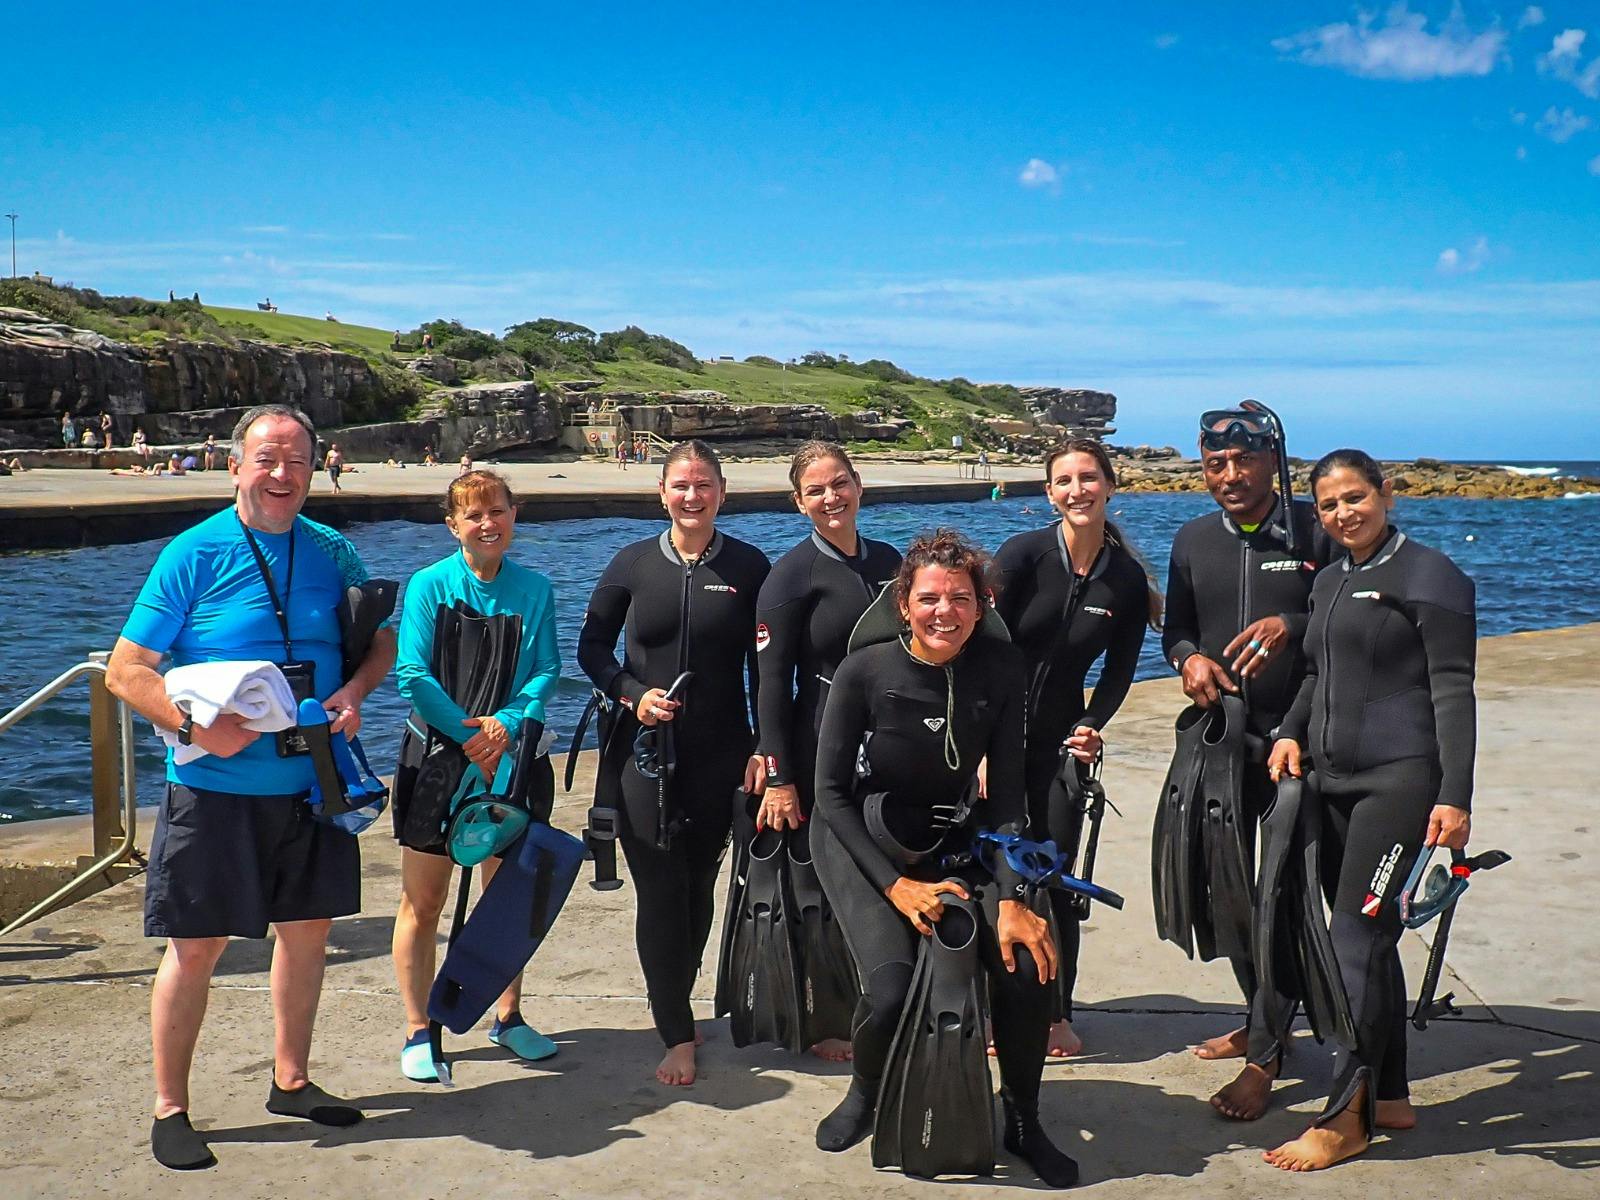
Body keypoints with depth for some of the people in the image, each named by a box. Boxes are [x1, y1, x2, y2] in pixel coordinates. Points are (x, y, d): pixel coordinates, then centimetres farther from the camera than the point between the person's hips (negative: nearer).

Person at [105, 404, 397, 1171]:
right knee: (196, 945, 1)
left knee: (307, 929, 13)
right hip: (215, 790, -4)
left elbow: (383, 640, 15)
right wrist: (196, 727, -24)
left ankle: (291, 1081, 31)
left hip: (311, 783, 5)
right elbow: (125, 671, -9)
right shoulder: (193, 555, -8)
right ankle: (170, 1109, 16)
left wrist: (354, 692, -7)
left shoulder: (332, 553, 4)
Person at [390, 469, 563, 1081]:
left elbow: (548, 669, -1)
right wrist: (470, 736, -19)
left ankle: (508, 1018, 28)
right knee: (423, 902, 3)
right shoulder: (429, 585, -6)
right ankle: (418, 1032, 15)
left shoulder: (535, 588, 3)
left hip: (509, 752, 3)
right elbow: (412, 674, -12)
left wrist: (508, 722, -18)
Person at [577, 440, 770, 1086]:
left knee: (698, 887, 9)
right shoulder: (633, 563, 2)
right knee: (660, 891, -4)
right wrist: (632, 695, -8)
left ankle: (675, 1010, 28)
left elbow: (766, 667, 1)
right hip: (645, 751, 0)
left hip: (719, 754, 0)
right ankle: (678, 1036, 3)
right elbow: (592, 646, 9)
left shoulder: (749, 566, 0)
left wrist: (763, 748, -5)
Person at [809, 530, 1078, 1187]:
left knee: (1028, 965, -20)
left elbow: (1006, 794, -11)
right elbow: (831, 791, -14)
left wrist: (1011, 898, -21)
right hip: (862, 838, -2)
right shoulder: (865, 671, -19)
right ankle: (866, 1093, 9)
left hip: (954, 835, 3)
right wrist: (896, 884, -21)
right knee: (892, 987, -26)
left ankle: (1023, 1121, 7)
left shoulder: (1001, 668, -14)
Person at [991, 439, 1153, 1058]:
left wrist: (1091, 726, -10)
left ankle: (1056, 1014, 19)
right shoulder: (1022, 555, -12)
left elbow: (1118, 672, 8)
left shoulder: (1127, 580, -1)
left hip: (1059, 740, 3)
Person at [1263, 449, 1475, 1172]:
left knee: (1355, 938, -9)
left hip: (1400, 779, -8)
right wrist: (1292, 733, 6)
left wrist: (1455, 796, -18)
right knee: (1370, 937, 12)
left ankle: (1346, 1117, -1)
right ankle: (1390, 1096, 22)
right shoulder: (1330, 583, 16)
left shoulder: (1428, 576, -7)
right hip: (1334, 780, 8)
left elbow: (1454, 691, -12)